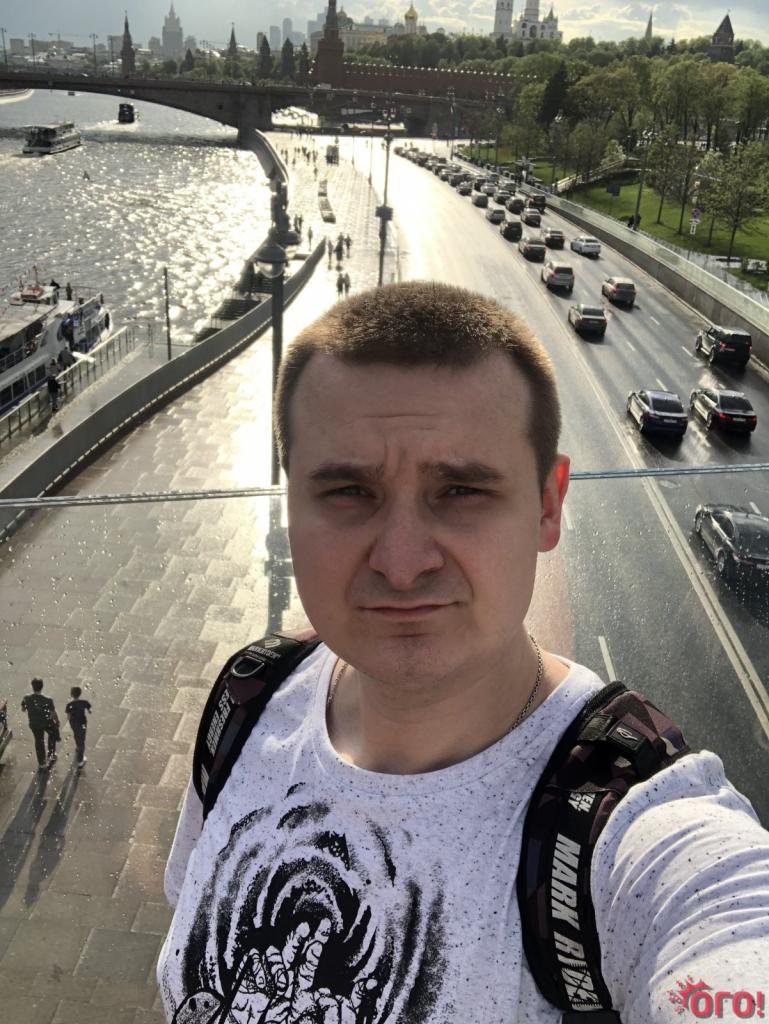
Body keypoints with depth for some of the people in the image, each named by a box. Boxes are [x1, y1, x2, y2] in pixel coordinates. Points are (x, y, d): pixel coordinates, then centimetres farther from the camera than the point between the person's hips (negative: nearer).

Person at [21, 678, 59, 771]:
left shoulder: (26, 698, -21)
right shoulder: (47, 700, -29)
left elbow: (23, 709, 0)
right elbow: (53, 713, -16)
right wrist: (57, 721, 3)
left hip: (34, 724, 3)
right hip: (46, 723, -3)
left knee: (38, 741, 22)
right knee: (53, 734, 31)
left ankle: (41, 764, 33)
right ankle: (51, 754, 37)